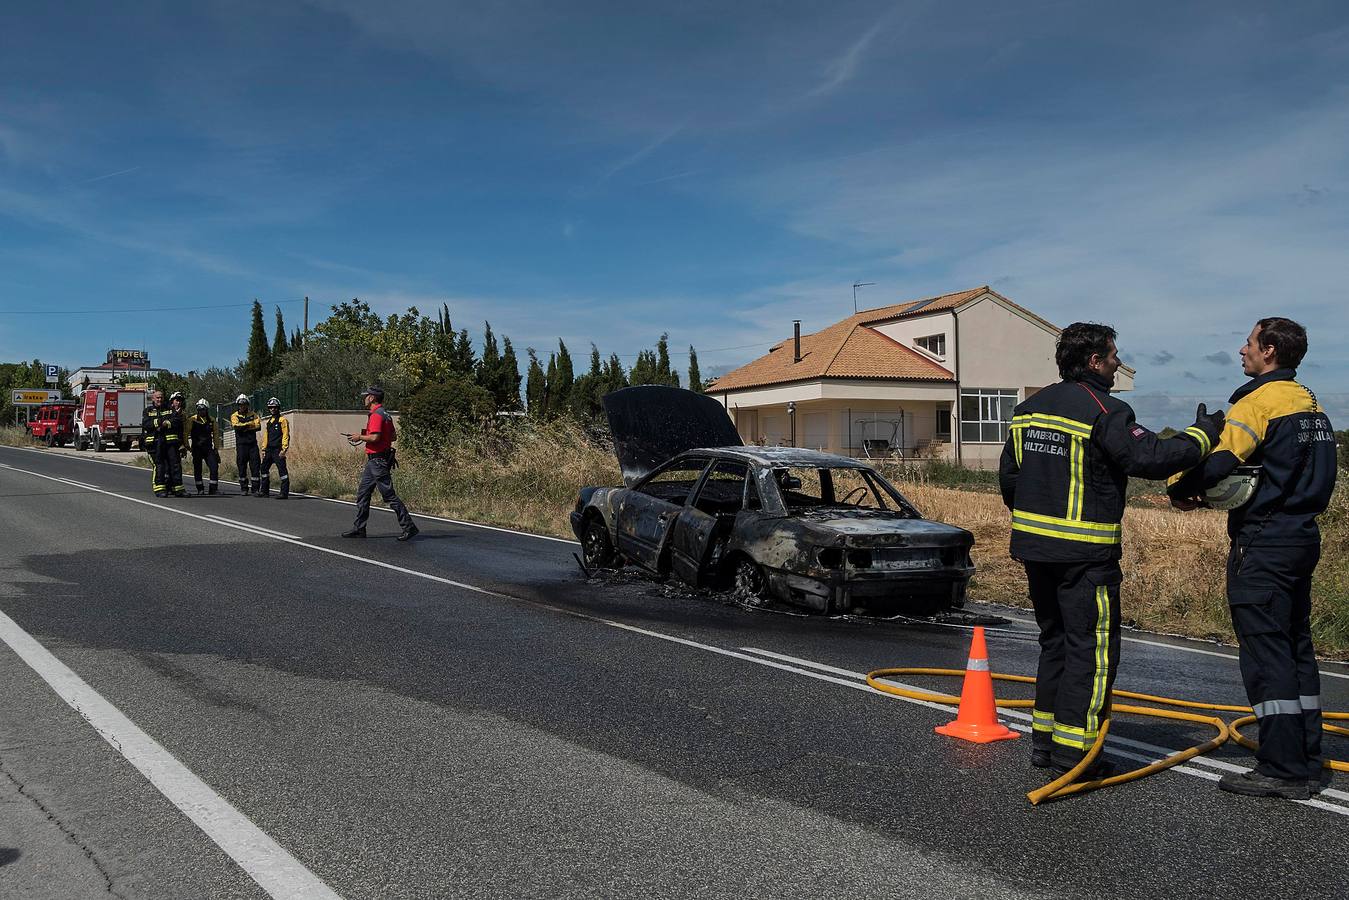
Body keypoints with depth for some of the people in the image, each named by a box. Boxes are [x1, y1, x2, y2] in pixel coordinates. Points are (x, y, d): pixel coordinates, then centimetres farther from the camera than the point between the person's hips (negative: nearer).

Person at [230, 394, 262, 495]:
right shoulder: (234, 416, 6)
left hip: (253, 444, 1)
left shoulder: (253, 414, 11)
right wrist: (250, 424, -8)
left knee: (255, 466, -5)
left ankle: (256, 489, -4)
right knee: (242, 467, 2)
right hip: (241, 444, -1)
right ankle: (244, 489, 11)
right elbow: (237, 427, -13)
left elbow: (258, 425, -6)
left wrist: (243, 426, -10)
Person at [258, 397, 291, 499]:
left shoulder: (282, 420, -4)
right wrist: (264, 449, 16)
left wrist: (283, 449, -16)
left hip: (278, 450, -8)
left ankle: (284, 492, -9)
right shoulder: (268, 421, 19)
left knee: (282, 470, -9)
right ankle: (265, 491, 20)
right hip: (269, 450, 8)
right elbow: (265, 436, 23)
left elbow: (286, 435, -10)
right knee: (264, 469, 11)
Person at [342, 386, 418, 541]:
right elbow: (394, 436, 19)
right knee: (362, 494, 13)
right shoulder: (385, 415, 15)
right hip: (374, 461, 11)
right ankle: (359, 528, 18)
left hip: (378, 461, -11)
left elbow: (375, 437, -26)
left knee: (389, 496, -8)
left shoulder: (376, 415, -16)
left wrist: (360, 437, -9)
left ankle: (409, 527, -6)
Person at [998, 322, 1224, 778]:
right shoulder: (1104, 411, -13)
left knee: (1055, 640, 18)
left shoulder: (1030, 408, 11)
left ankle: (1044, 739, 23)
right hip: (1084, 553, -8)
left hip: (1034, 547, 8)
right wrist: (1202, 433, -4)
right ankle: (1072, 749, 2)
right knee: (1093, 647, 1)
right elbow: (1152, 458, -20)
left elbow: (1008, 476, 16)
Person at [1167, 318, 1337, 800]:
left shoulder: (1259, 401, -14)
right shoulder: (1309, 403, 15)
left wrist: (1181, 490, -4)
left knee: (1266, 653, -5)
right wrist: (1210, 491, 10)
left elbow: (1216, 462, -25)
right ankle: (1308, 763, 21)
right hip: (1302, 538, 9)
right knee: (1296, 649, 14)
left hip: (1263, 543, -9)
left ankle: (1282, 769, -1)